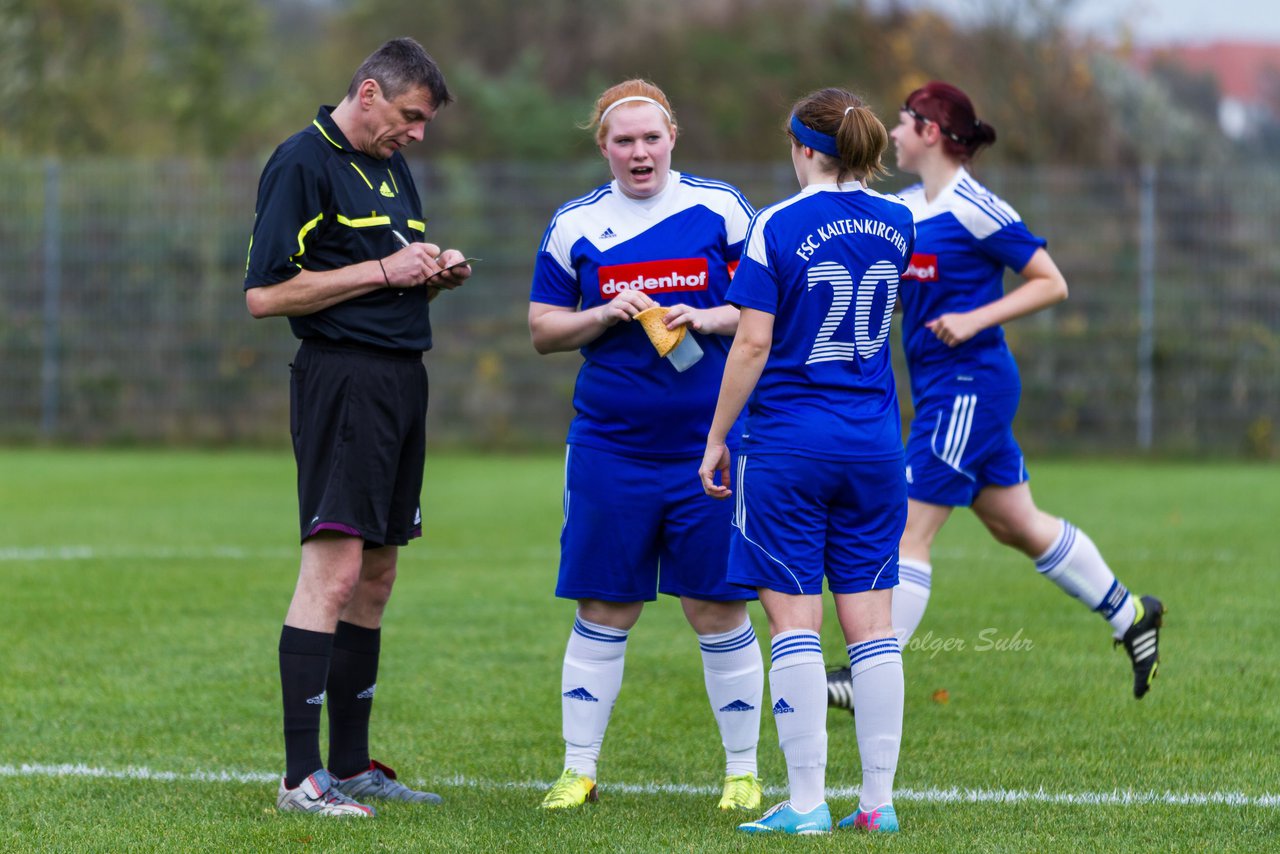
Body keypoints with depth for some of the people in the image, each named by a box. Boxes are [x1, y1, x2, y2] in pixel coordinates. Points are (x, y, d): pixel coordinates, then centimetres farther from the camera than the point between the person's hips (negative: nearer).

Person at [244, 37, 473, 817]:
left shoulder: (392, 168, 19)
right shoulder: (303, 164, -8)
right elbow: (265, 294, -15)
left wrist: (434, 277, 6)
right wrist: (383, 270, -14)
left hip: (403, 375, 9)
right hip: (341, 376, -9)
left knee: (376, 575, 10)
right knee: (335, 569, -14)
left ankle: (352, 765, 16)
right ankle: (301, 776, -15)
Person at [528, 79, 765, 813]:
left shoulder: (721, 209, 1)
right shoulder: (575, 225, 5)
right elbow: (543, 328, 8)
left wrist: (708, 320, -14)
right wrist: (604, 315, -10)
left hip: (711, 446, -1)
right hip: (610, 445, 1)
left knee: (720, 611, 2)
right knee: (603, 612, 4)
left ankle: (743, 772, 13)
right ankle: (579, 770, 12)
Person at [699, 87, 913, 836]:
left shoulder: (778, 227, -10)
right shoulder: (897, 223, 7)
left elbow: (754, 341, -12)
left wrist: (717, 438, -2)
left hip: (788, 441, -4)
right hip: (873, 441, 4)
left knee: (795, 621, -1)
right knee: (871, 621, 6)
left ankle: (807, 802, -3)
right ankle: (879, 798, 5)